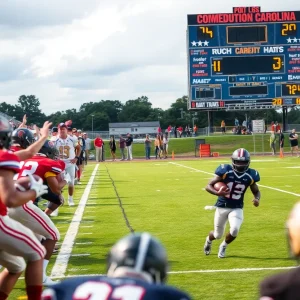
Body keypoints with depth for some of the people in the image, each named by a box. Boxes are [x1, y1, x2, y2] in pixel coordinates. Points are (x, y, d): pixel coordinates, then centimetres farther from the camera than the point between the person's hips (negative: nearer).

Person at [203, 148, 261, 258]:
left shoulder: (250, 175, -7)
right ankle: (209, 240, 51)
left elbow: (256, 191, 10)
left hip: (237, 208, 1)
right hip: (222, 207, -1)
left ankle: (223, 246, 11)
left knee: (234, 230, -23)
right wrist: (218, 193, -33)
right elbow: (208, 186, -13)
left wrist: (257, 199, -13)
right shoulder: (225, 171, -16)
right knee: (218, 234, 11)